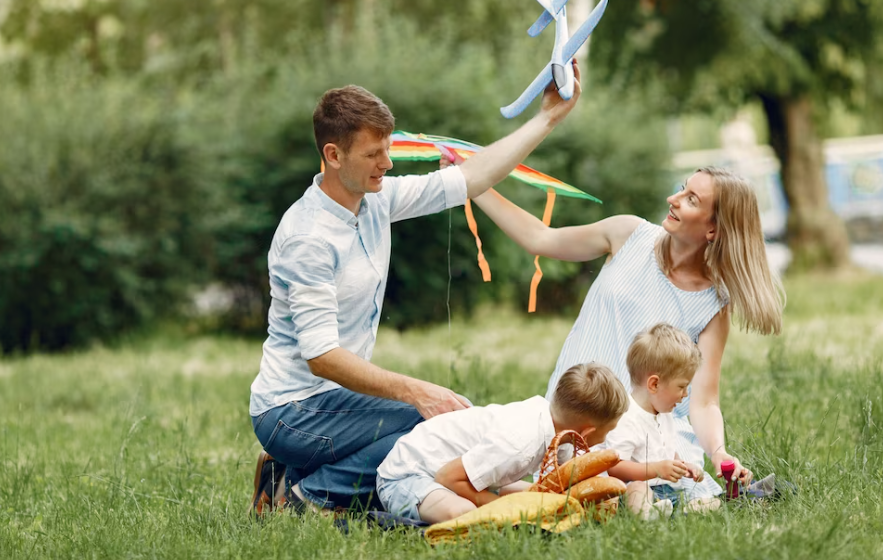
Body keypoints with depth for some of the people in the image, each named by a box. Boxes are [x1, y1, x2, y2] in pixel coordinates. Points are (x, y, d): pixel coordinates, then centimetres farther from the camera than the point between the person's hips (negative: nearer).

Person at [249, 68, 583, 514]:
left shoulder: (377, 199, 4)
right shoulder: (307, 237, -21)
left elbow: (470, 179, 13)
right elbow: (321, 356, -26)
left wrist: (548, 117, 14)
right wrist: (414, 391, -31)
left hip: (334, 396, 10)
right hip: (294, 412, -10)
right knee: (445, 424, -23)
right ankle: (308, 495, -12)